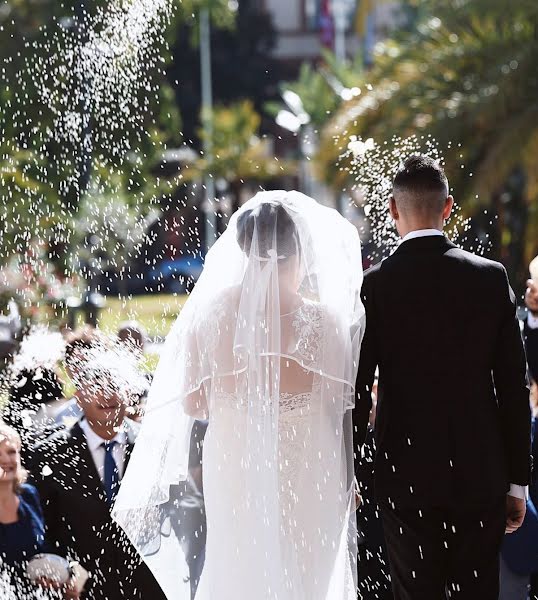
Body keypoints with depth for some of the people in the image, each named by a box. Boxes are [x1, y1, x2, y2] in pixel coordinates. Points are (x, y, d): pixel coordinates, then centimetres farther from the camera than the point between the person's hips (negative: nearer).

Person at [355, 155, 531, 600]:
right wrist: (517, 480, 8)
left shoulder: (374, 286, -6)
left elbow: (357, 390, -4)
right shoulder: (491, 278, -1)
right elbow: (514, 385, 1)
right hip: (481, 478, 2)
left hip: (408, 477, -1)